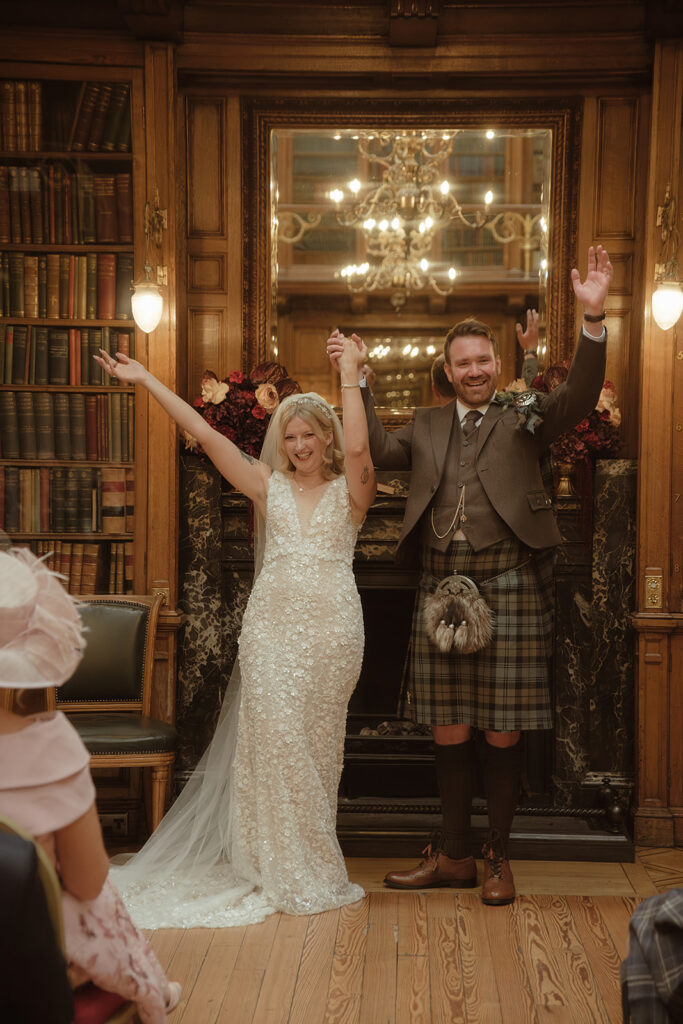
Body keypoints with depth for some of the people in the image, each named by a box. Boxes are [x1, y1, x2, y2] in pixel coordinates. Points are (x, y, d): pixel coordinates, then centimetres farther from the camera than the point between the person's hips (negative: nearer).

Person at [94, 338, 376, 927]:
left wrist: (351, 375, -13)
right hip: (271, 628, 1)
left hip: (331, 630, -1)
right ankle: (284, 871, 10)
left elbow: (357, 447, -17)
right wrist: (146, 380, 3)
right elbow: (205, 434, 5)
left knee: (316, 745, 6)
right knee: (274, 741, -3)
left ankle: (314, 867, 20)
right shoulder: (268, 487, 9)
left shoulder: (349, 491, 5)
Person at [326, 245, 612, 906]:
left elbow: (579, 398, -8)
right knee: (447, 731, 9)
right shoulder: (428, 426, 18)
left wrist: (593, 319, -20)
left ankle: (497, 858, 20)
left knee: (502, 733, 3)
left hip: (508, 587, -3)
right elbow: (380, 451, 8)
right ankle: (453, 856, 24)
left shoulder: (524, 418, 7)